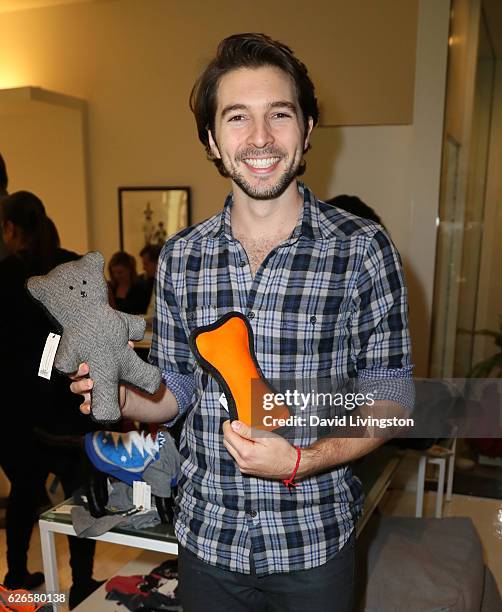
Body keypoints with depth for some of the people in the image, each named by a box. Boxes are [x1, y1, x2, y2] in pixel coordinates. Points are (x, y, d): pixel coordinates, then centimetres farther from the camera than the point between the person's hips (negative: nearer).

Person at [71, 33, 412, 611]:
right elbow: (178, 388, 5)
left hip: (313, 541, -2)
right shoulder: (180, 256, -4)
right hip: (206, 536, 3)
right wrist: (123, 396, -15)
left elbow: (388, 396, -8)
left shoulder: (363, 248, -13)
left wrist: (301, 461, -22)